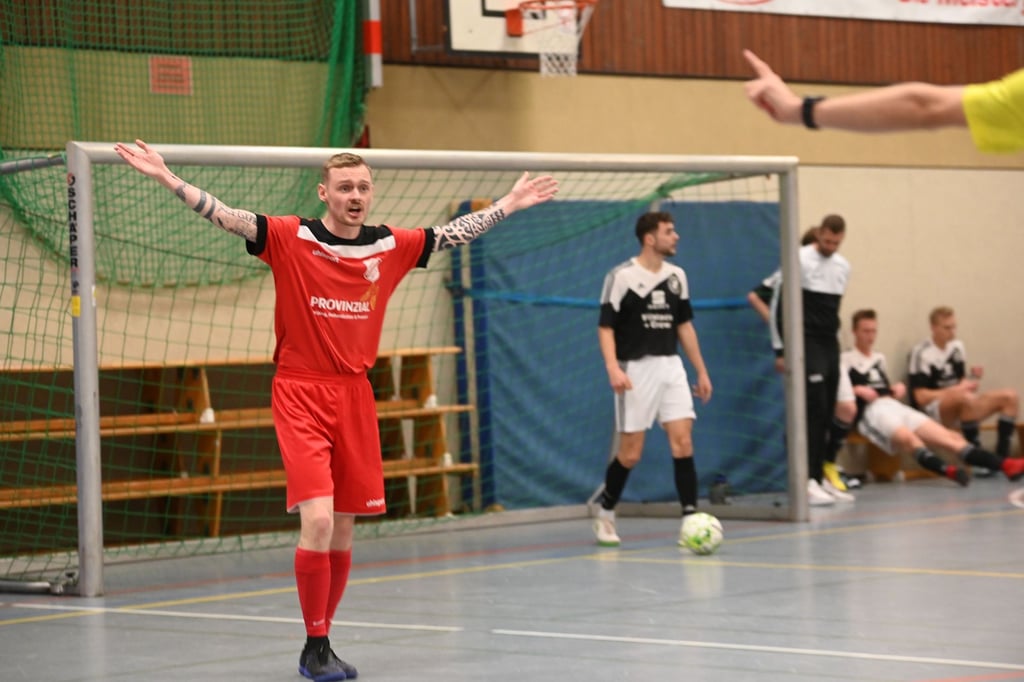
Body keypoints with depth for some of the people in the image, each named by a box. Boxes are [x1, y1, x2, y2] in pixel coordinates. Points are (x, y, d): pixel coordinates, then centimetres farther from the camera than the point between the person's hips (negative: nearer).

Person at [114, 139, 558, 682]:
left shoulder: (389, 246, 6)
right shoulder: (290, 237, -6)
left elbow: (452, 233, 19)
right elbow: (225, 216, -15)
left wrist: (510, 204, 23)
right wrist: (168, 179, -26)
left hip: (355, 397, 5)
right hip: (301, 395, -5)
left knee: (343, 531, 8)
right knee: (317, 521, -17)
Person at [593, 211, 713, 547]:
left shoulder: (677, 276, 9)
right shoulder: (621, 276, -8)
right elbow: (606, 327, -9)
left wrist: (701, 371, 15)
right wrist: (613, 367, -23)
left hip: (671, 366, 5)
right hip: (635, 369, -5)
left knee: (683, 442, -9)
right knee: (630, 454, 0)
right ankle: (605, 515, 22)